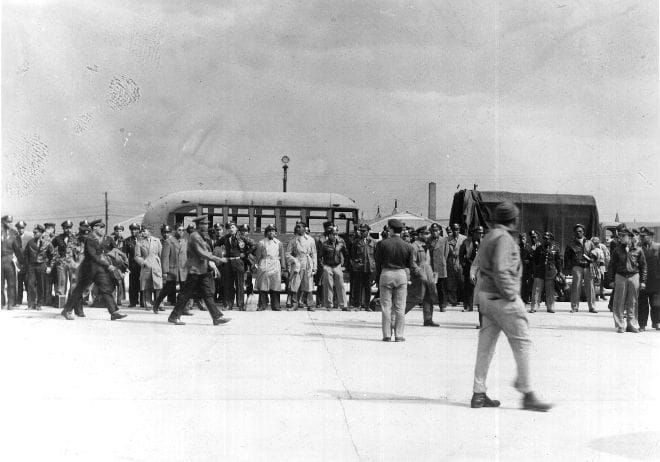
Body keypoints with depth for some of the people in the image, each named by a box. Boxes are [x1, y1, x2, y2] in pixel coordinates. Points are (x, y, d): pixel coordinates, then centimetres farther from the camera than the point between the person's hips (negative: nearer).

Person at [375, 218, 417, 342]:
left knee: (386, 307, 4)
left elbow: (378, 263, 0)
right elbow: (411, 265, 4)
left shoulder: (382, 244, -4)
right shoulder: (407, 246, -1)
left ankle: (387, 335, 4)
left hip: (386, 275, -1)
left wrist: (377, 279, 10)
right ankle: (399, 335, 3)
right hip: (401, 275, 1)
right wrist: (417, 271, 25)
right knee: (400, 307, 5)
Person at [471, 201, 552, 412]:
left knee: (486, 345, 10)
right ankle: (527, 394, 1)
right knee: (522, 343, -2)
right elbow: (500, 271, -23)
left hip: (486, 295, 10)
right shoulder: (504, 238, -14)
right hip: (502, 298, -10)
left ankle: (479, 394, 12)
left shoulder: (489, 237, 16)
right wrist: (511, 295, -17)